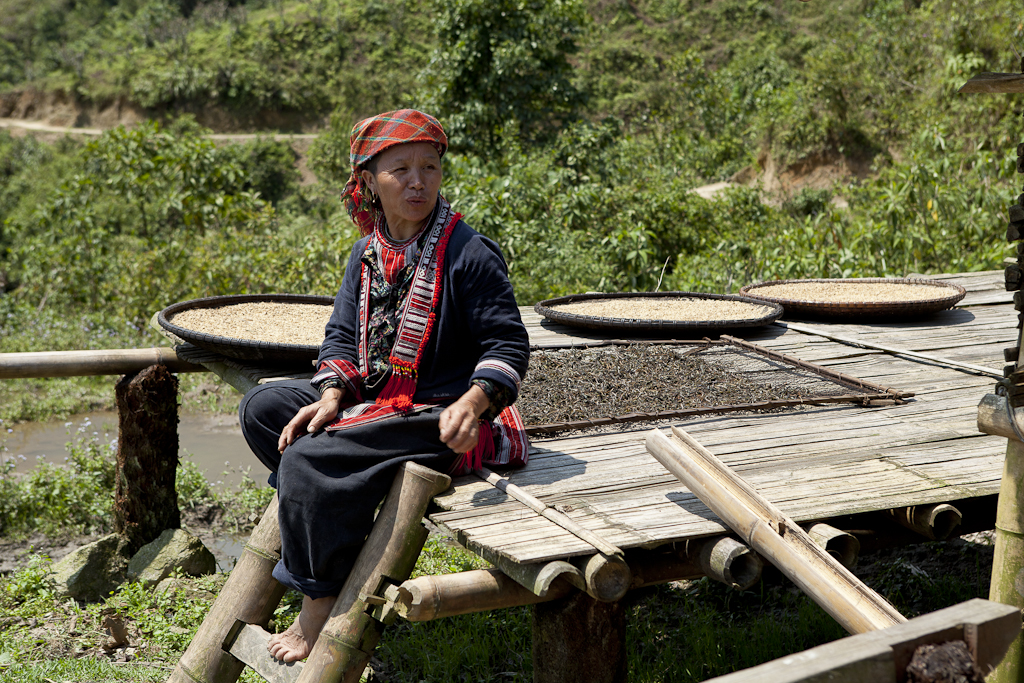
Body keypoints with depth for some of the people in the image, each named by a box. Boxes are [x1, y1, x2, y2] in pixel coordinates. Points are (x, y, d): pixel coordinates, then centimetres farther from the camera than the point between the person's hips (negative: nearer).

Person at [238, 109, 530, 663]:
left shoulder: (469, 254, -14)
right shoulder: (368, 251, 8)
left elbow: (508, 344, -14)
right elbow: (343, 334, 10)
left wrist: (473, 403, -32)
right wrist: (332, 396, -10)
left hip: (438, 418, -9)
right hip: (374, 396, 9)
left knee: (307, 461, -24)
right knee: (262, 408, 9)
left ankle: (319, 606, -9)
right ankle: (340, 517, 6)